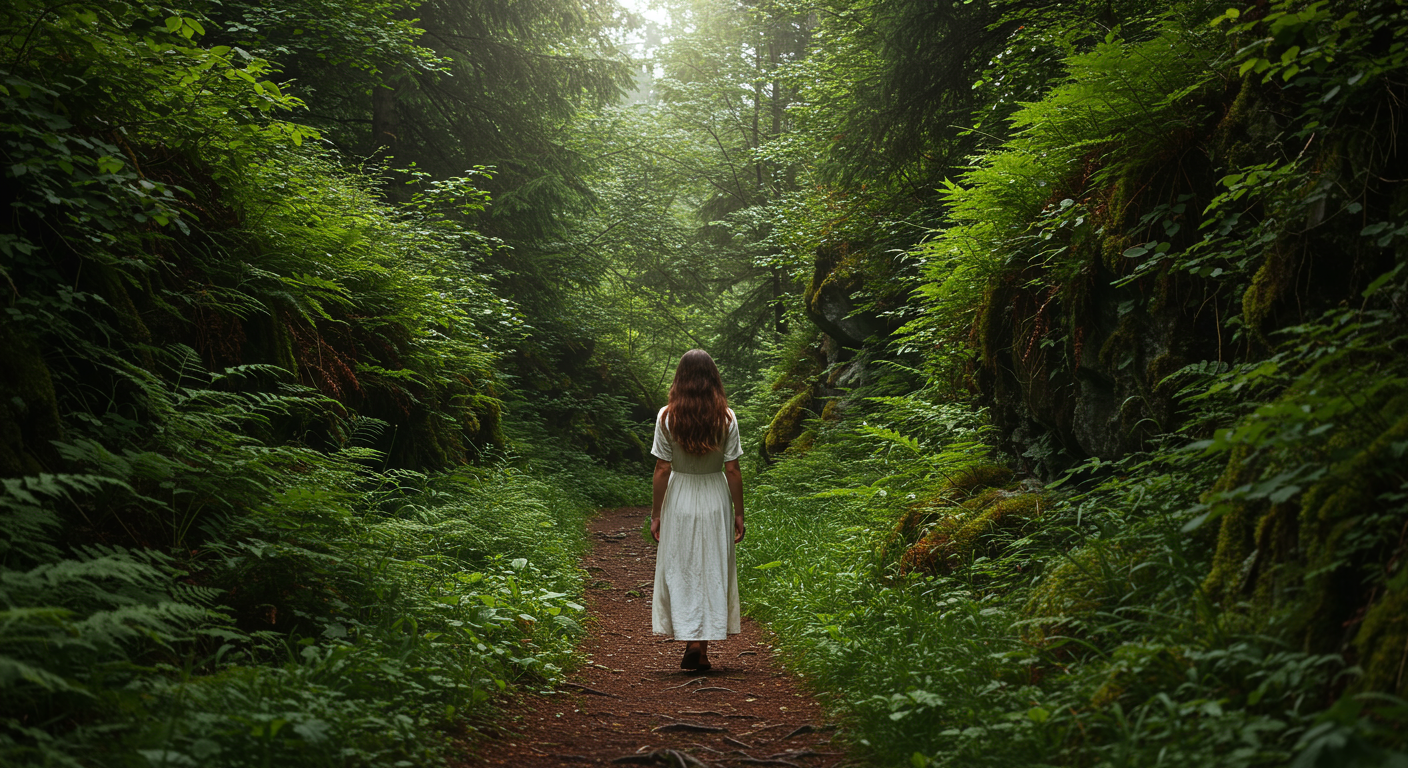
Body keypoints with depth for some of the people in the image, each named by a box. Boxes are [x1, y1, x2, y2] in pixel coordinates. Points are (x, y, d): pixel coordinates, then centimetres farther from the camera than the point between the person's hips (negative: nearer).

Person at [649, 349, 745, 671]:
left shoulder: (667, 416, -8)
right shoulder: (725, 416, -6)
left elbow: (662, 469, -6)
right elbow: (732, 470, -5)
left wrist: (656, 513, 2)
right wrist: (739, 512, 4)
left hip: (679, 499, -1)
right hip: (715, 499, 1)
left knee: (679, 571, 9)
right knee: (713, 571, 8)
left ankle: (691, 641, 3)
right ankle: (702, 649, 10)